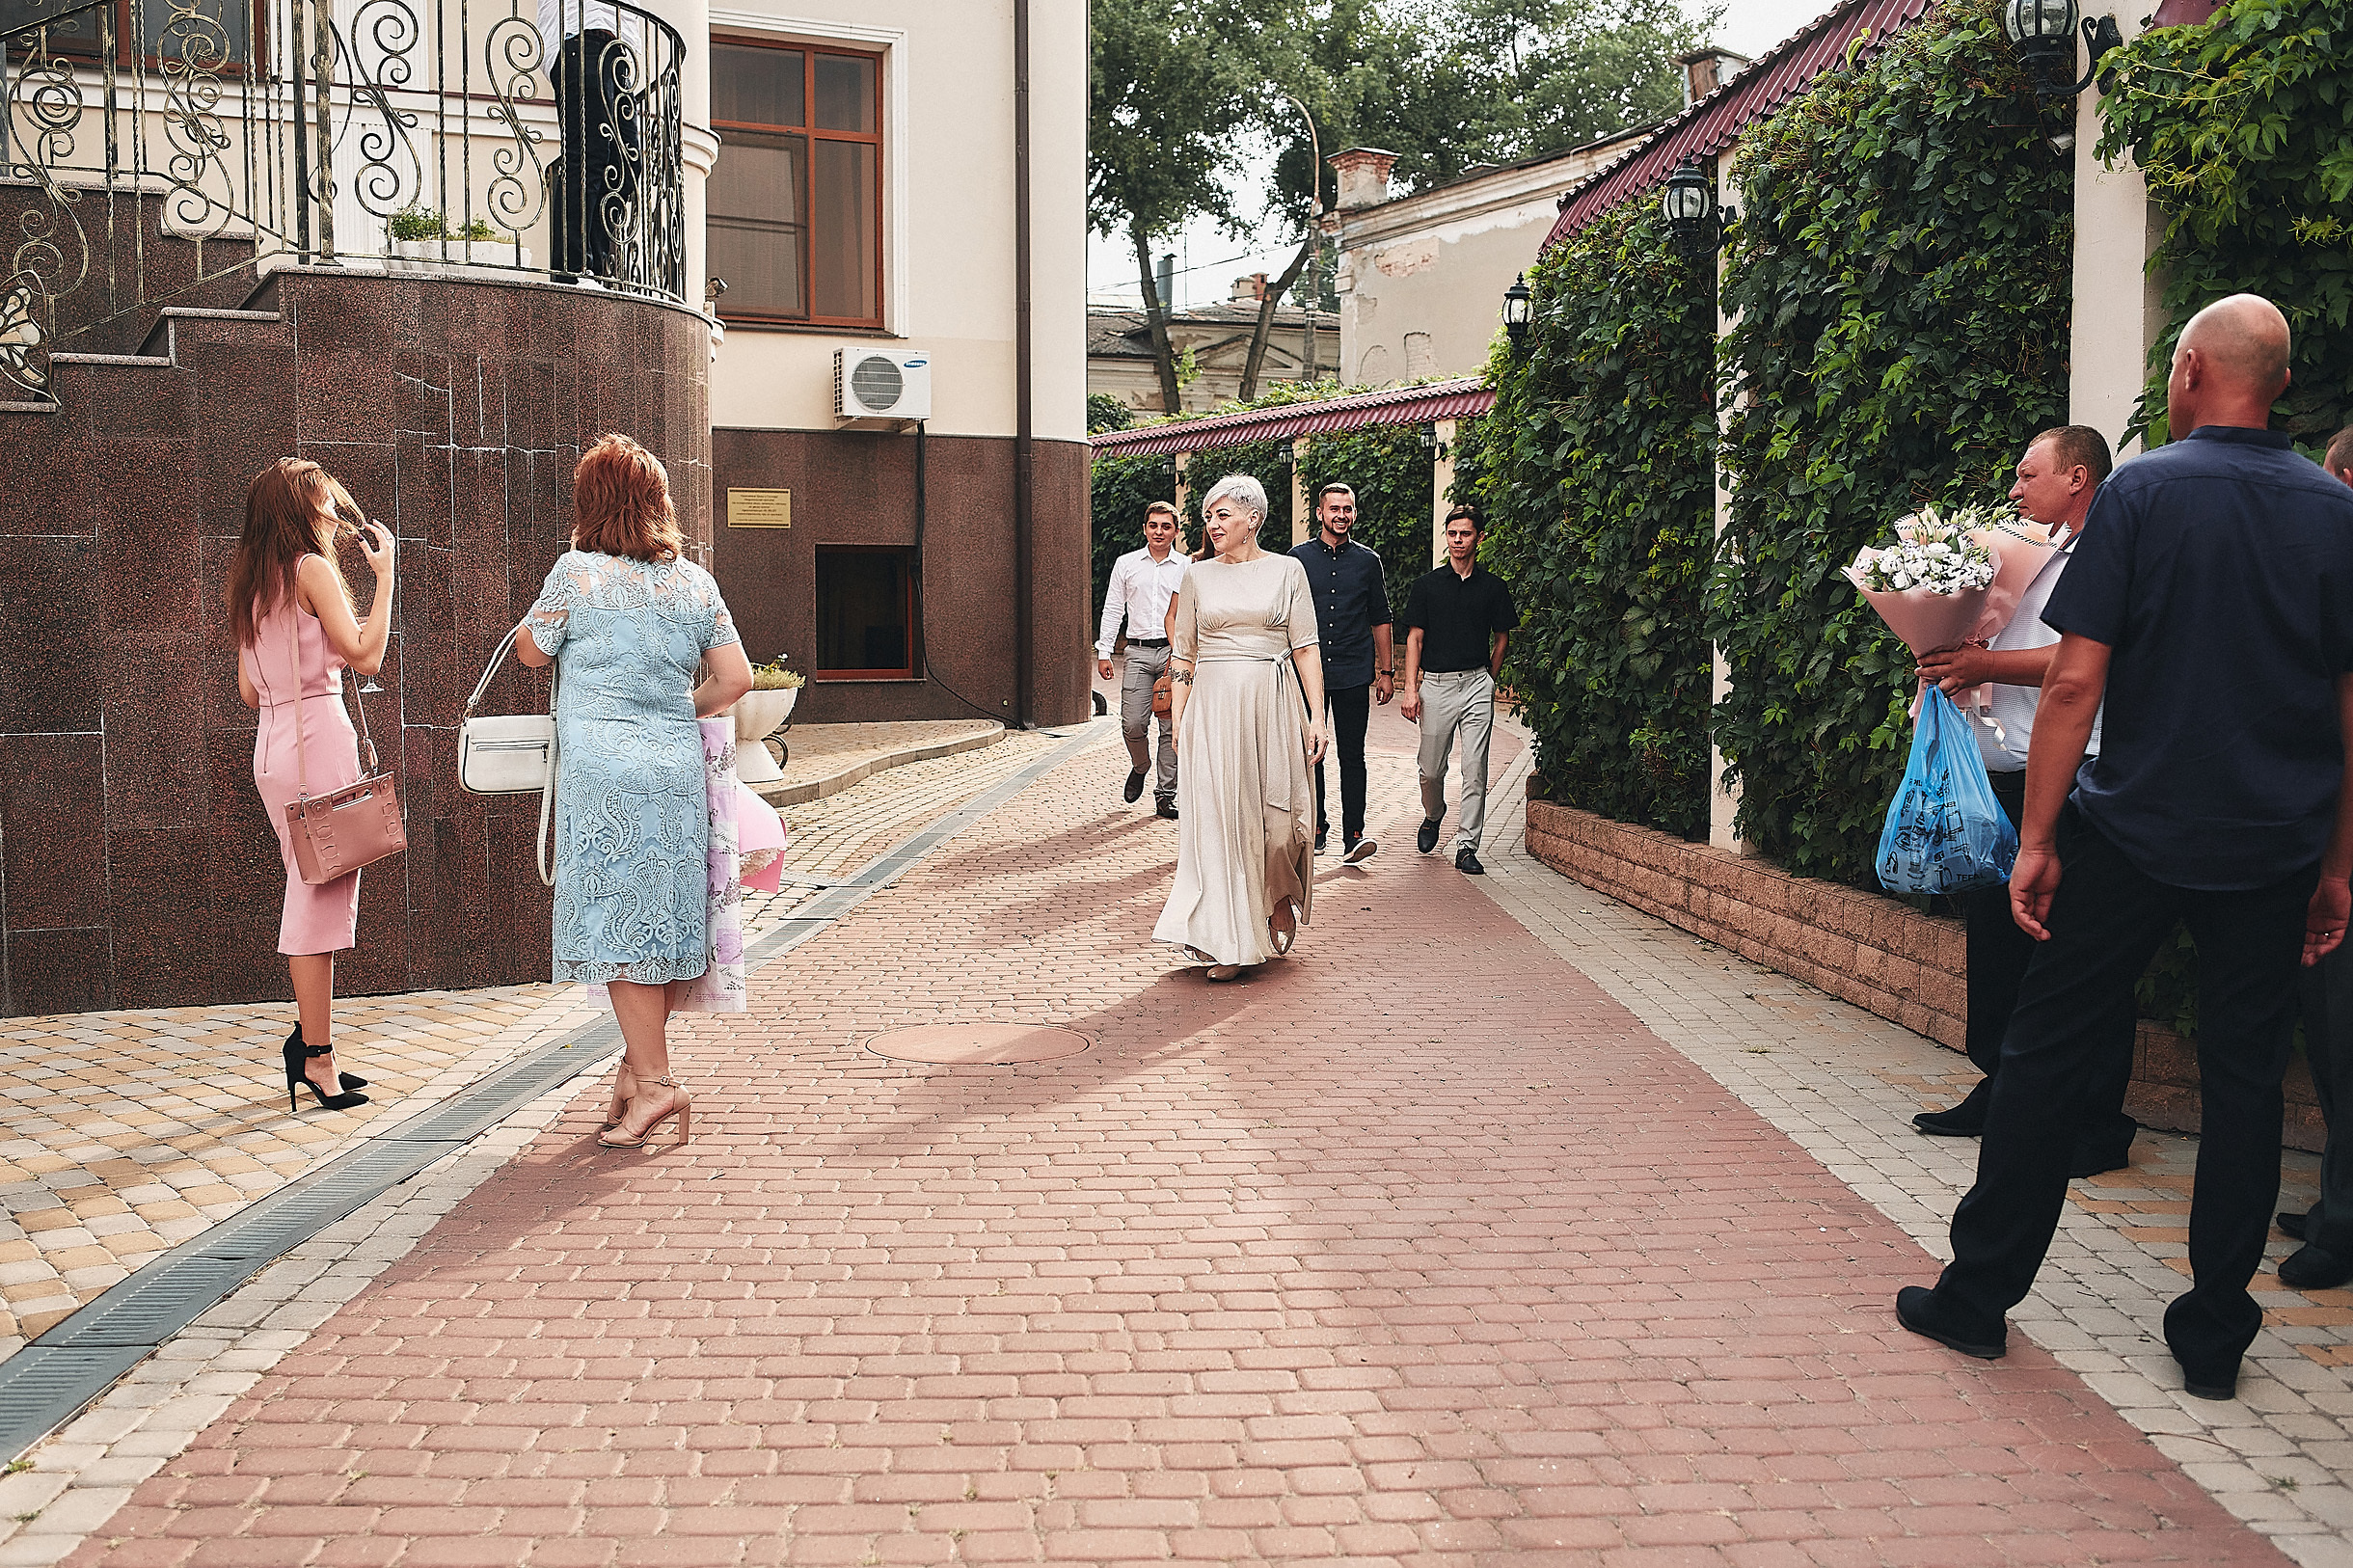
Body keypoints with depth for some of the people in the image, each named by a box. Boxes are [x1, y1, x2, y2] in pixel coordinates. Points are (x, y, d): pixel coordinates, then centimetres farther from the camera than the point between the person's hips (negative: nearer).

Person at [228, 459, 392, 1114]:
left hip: (271, 742, 9)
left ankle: (309, 1042, 17)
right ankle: (318, 1057, -2)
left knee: (311, 890, 14)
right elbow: (365, 656, -13)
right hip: (318, 735, -9)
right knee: (324, 894, -5)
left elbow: (250, 690, 17)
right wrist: (385, 575, -6)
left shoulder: (250, 580, 17)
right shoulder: (313, 568, -7)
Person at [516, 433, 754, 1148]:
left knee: (619, 925, -1)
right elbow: (736, 677, 5)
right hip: (679, 769, 5)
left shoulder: (578, 572, -5)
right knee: (667, 921, 11)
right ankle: (638, 1063, 21)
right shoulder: (694, 581, 6)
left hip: (603, 773, -4)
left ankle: (653, 1082, -3)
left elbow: (530, 650, 7)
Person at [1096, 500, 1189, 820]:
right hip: (1139, 652, 1)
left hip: (1174, 652, 0)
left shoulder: (1187, 568, 8)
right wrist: (1103, 652, 4)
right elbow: (1113, 610, 11)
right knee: (1133, 724, -9)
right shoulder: (1126, 564, 11)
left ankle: (1165, 795, 4)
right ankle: (1140, 767, 21)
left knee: (1172, 727, -2)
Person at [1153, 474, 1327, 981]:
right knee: (1218, 815, -3)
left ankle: (1282, 901, 30)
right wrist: (1178, 720, 5)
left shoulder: (1287, 571, 4)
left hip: (1272, 707, -1)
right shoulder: (1198, 576, 9)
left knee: (1276, 811, -1)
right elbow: (1182, 653, 11)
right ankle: (1229, 944, 2)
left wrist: (1316, 717, -5)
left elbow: (1306, 649, 2)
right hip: (1212, 706, 1)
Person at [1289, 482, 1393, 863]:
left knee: (1352, 756, -4)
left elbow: (1380, 619, 13)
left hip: (1353, 673, 0)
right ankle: (1316, 828, 17)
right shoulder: (1299, 557, 5)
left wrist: (1386, 671, 10)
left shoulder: (1367, 560, 8)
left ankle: (1353, 837, -7)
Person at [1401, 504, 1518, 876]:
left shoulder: (1493, 587, 7)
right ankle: (1433, 817, 35)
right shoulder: (1427, 584, 7)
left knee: (1475, 770, -6)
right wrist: (1410, 688, -3)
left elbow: (1501, 639, 16)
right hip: (1435, 684, 0)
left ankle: (1467, 846, -2)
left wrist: (1488, 681, 11)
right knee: (1431, 768, 5)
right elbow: (1415, 638, 5)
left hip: (1477, 682, 0)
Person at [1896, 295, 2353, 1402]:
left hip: (2137, 832, -3)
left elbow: (2073, 682, -12)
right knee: (2243, 1078, 10)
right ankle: (2215, 1339, 16)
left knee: (2045, 1052, 7)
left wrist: (2038, 838, -7)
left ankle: (1978, 1295, 14)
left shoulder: (2141, 492, -7)